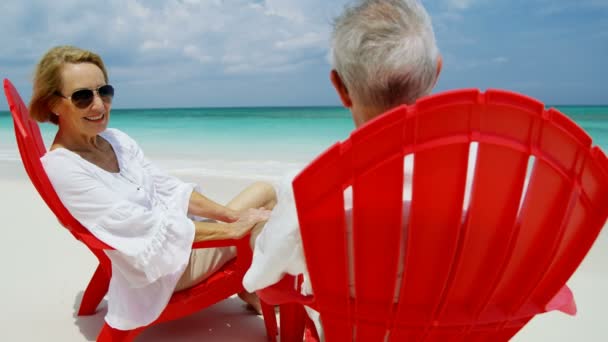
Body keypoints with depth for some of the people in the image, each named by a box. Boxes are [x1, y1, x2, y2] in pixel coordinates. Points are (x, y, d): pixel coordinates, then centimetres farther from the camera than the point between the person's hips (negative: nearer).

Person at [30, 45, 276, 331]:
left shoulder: (116, 140, 2)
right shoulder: (60, 166, -21)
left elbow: (170, 190, 3)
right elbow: (141, 226, -26)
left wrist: (231, 215, -9)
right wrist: (231, 229, -24)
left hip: (174, 233, 8)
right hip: (160, 269, -8)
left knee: (264, 192, 4)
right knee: (261, 226, -9)